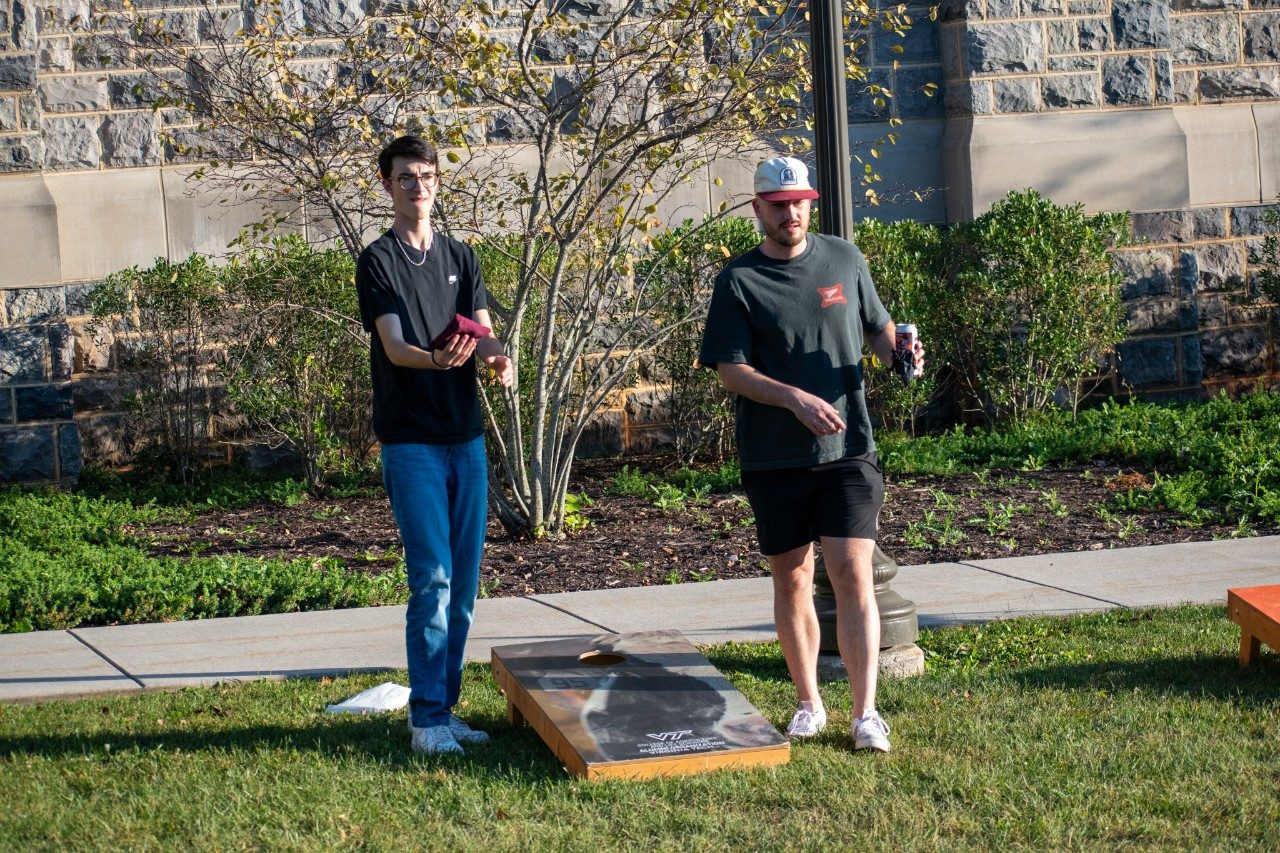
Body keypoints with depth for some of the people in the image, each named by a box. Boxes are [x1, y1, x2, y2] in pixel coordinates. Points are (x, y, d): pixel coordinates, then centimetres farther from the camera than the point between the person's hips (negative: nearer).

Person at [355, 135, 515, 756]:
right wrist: (435, 359, -35)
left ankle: (442, 708, 16)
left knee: (463, 584, 7)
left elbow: (483, 333, 7)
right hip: (412, 441, -5)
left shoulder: (460, 257, 14)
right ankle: (426, 719, -5)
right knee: (432, 577, -11)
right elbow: (394, 346, -13)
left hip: (466, 436, 5)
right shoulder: (379, 260, -2)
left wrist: (498, 358, -18)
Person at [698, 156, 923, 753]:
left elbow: (876, 326, 20)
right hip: (774, 457, 0)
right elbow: (730, 370, -7)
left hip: (847, 450, 1)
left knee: (852, 572, -9)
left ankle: (865, 712, -6)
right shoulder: (739, 280, -1)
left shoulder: (844, 259, 7)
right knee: (791, 579, 9)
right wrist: (796, 398, -21)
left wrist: (899, 351, -3)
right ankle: (808, 704, 22)